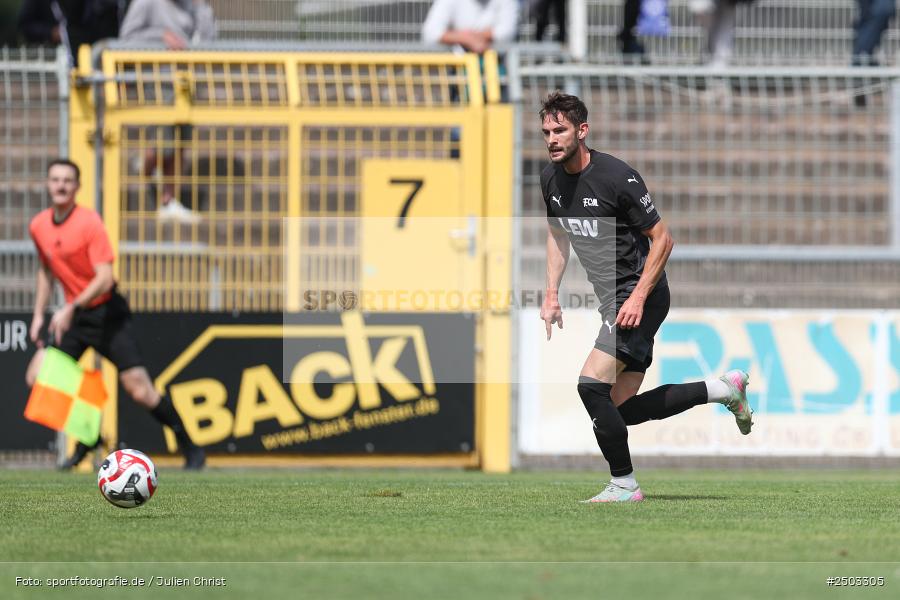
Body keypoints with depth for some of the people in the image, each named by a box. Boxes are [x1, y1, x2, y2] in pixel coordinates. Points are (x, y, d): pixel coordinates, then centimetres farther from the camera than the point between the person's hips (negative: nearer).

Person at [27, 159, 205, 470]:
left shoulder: (89, 222, -18)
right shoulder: (38, 226, 2)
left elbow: (105, 279, -24)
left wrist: (71, 309, -33)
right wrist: (39, 315, 14)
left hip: (106, 314, -6)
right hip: (72, 316, 6)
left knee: (139, 389, -13)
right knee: (37, 377, -5)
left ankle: (191, 450, 0)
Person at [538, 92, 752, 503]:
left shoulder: (616, 177, -19)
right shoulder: (551, 179, 3)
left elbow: (662, 238, -13)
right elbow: (558, 234, 21)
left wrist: (638, 297, -21)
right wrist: (552, 293, 11)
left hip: (639, 299, -8)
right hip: (612, 300, 8)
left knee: (592, 385, -19)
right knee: (623, 409, 6)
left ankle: (624, 484, -5)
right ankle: (723, 390, 22)